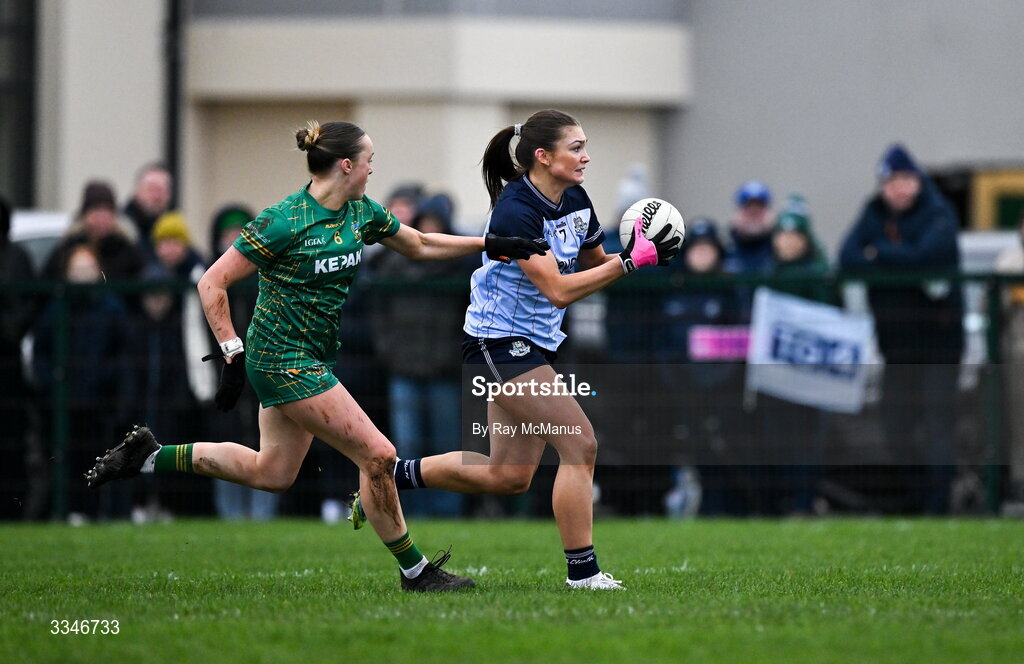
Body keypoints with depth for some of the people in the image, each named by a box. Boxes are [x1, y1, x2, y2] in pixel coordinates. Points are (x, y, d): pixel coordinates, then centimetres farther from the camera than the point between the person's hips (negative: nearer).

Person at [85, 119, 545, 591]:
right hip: (285, 360, -10)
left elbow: (420, 246, 18)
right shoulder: (284, 221, -20)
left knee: (271, 473, 17)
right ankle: (414, 571, 4)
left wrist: (490, 245, 9)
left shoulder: (361, 213, 3)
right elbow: (213, 283, -16)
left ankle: (150, 456, 26)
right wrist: (234, 354, -20)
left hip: (314, 356, 10)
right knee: (377, 455, -9)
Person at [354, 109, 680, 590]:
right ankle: (581, 570, -8)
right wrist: (629, 261, -28)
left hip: (534, 344, 9)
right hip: (500, 340, -9)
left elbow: (595, 262, 17)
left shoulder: (575, 201, 3)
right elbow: (559, 290, -28)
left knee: (507, 477, 12)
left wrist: (639, 252, -4)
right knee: (580, 444, -15)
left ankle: (395, 474, 25)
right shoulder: (515, 212, -22)